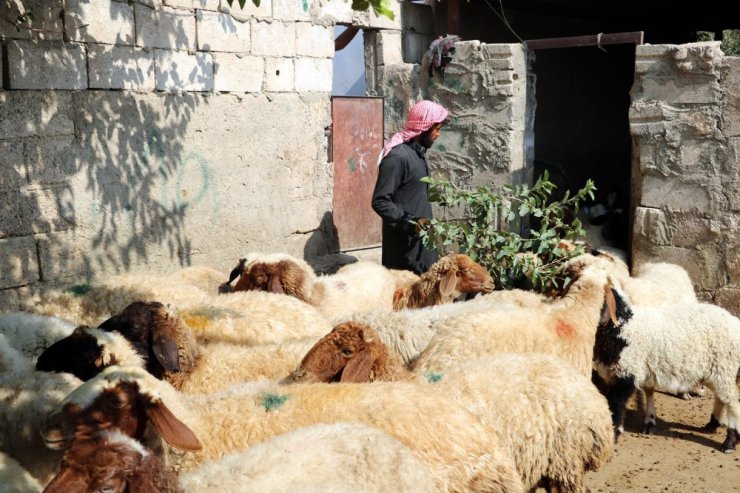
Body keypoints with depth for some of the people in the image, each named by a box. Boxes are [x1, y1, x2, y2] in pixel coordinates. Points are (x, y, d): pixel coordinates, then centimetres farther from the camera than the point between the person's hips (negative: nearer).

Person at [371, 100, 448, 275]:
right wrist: (410, 223, -25)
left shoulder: (418, 152, 10)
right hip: (404, 241, -9)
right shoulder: (397, 156, -19)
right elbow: (380, 202, -22)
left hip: (420, 237, 9)